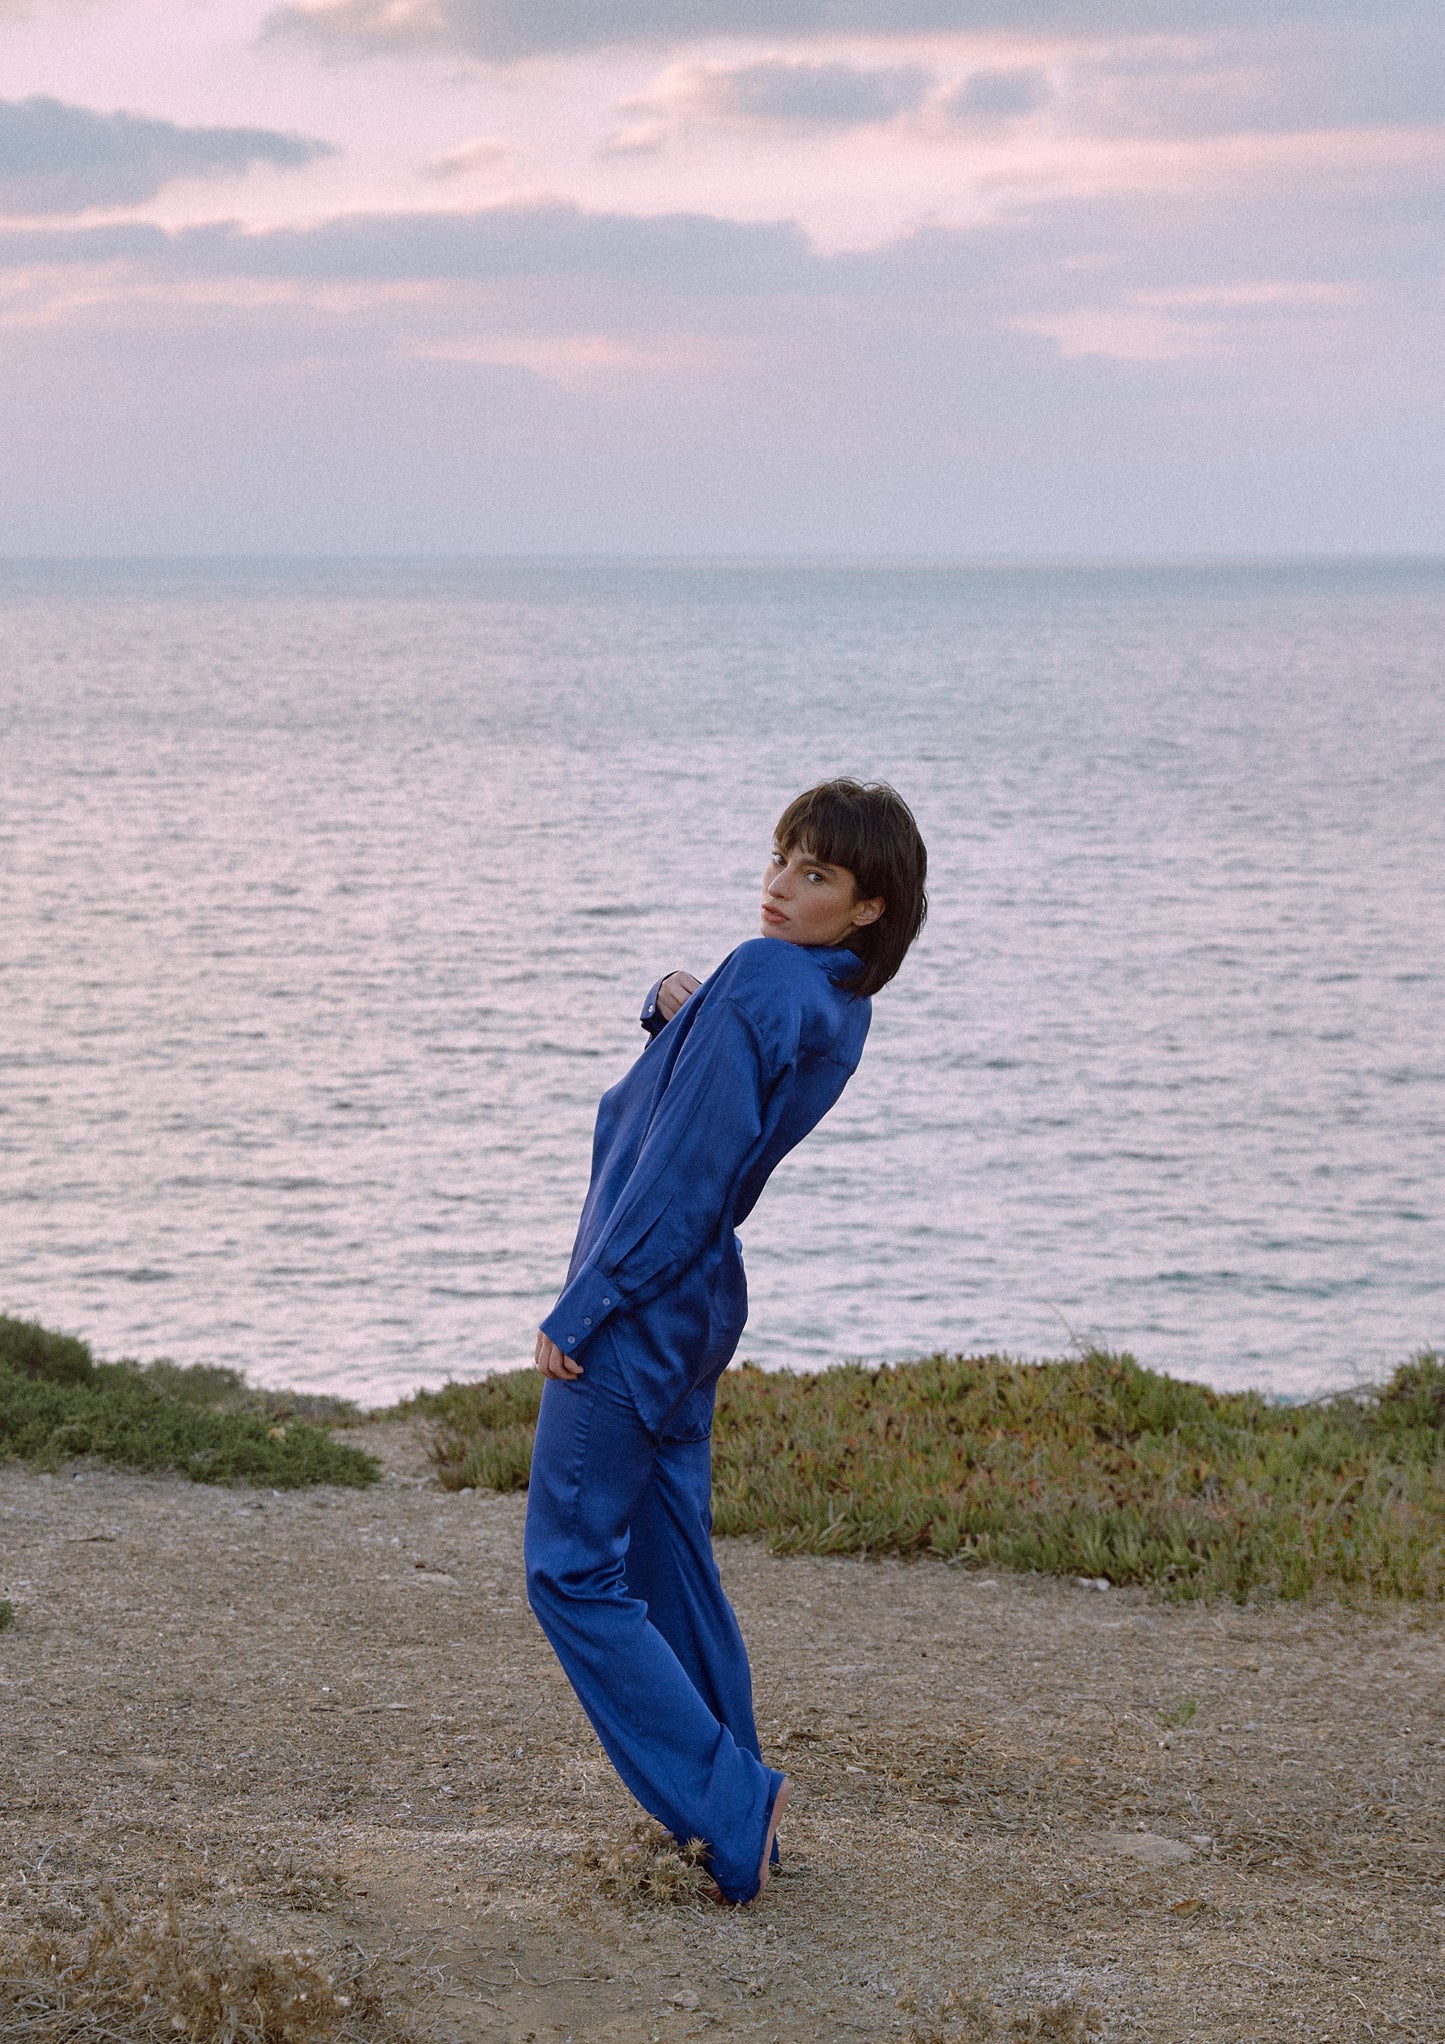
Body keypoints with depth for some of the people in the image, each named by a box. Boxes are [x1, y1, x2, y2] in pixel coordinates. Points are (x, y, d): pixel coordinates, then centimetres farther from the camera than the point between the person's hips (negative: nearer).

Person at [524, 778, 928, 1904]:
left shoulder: (763, 978, -19)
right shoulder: (837, 1006, 9)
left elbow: (683, 1165, -23)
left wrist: (578, 1310, -18)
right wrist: (675, 1014, -3)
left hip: (639, 1306, -9)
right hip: (699, 1304, 9)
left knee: (573, 1570, -4)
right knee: (670, 1566, 16)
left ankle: (730, 1804, -5)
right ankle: (738, 1822, 22)